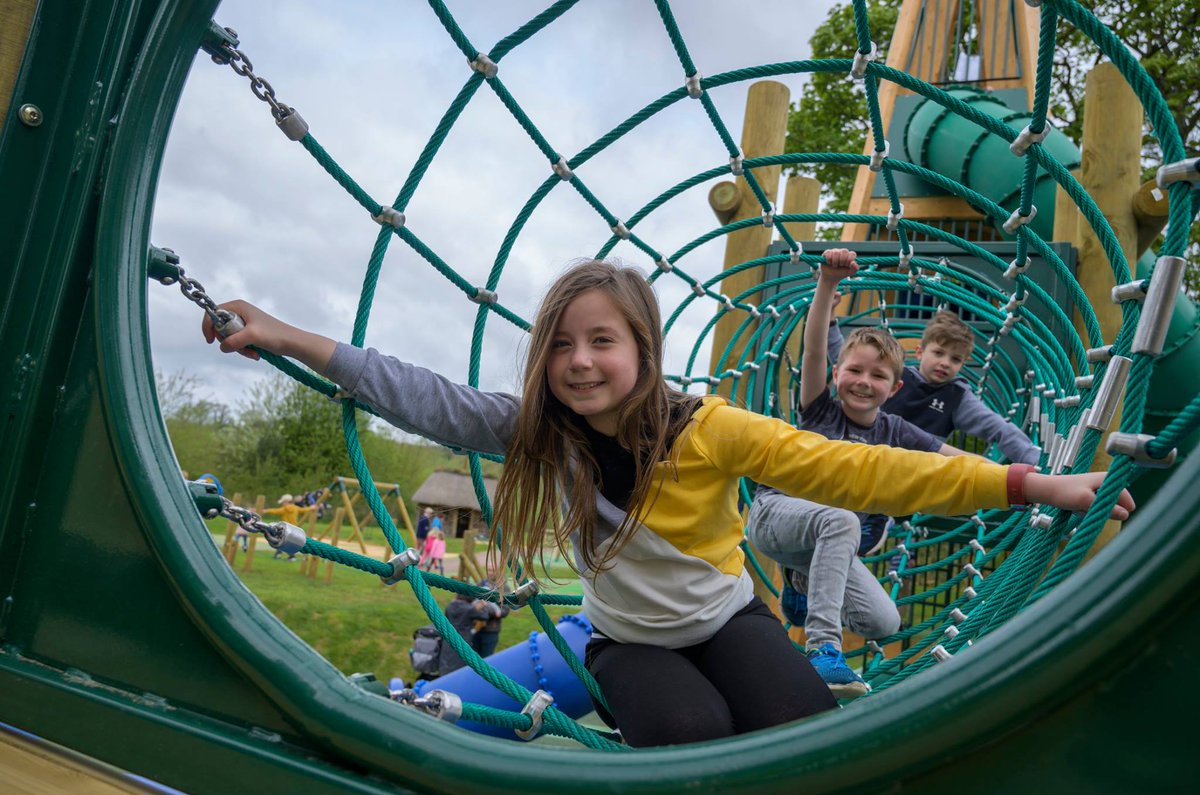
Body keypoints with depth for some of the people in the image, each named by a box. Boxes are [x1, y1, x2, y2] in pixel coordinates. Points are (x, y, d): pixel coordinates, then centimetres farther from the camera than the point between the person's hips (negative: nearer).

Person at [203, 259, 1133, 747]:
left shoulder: (709, 429, -22)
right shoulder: (539, 431, -13)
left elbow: (853, 470, -25)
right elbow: (424, 398, -15)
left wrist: (1032, 485, -29)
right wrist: (287, 338, -18)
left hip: (728, 619, 0)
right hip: (630, 641, 1)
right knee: (694, 736, -28)